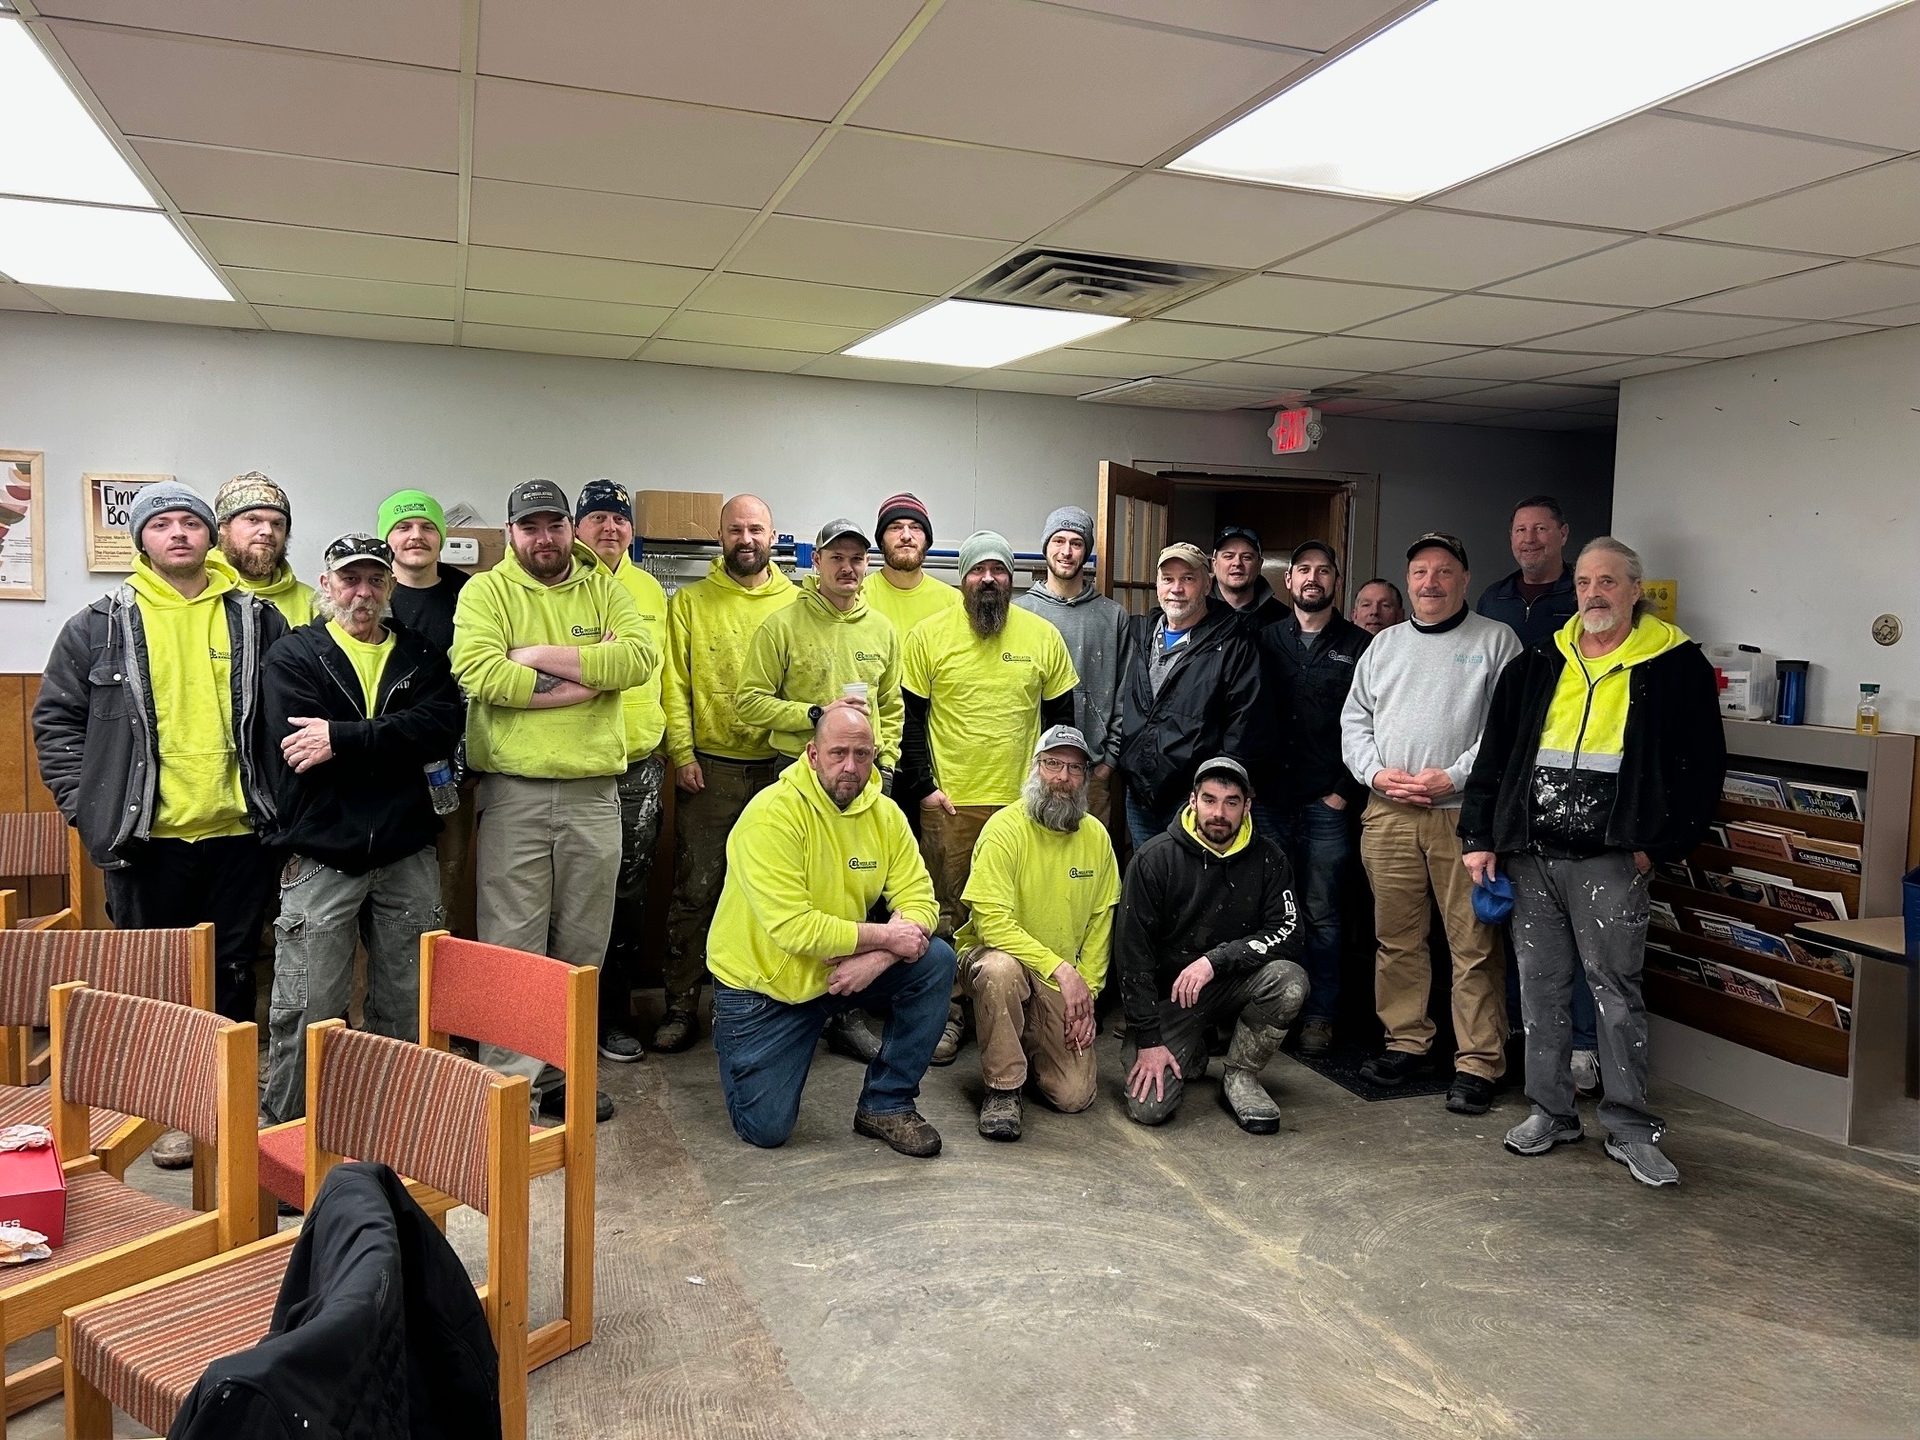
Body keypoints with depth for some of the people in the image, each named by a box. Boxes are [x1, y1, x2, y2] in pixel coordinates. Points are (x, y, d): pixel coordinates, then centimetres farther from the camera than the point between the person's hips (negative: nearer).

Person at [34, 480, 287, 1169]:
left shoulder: (257, 619, 5)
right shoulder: (101, 625, 3)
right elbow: (56, 718, 6)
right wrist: (85, 803, -2)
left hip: (240, 833, 1)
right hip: (145, 836, 0)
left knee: (234, 975, 11)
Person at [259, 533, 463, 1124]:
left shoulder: (422, 656, 10)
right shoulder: (293, 655, 4)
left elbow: (443, 726, -10)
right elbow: (298, 753, -11)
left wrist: (343, 738, -17)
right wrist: (395, 747, -11)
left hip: (407, 857, 3)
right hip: (321, 857, -3)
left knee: (408, 1007, 12)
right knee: (307, 1012, 2)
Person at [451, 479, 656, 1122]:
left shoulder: (605, 590, 9)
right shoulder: (485, 592, 2)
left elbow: (640, 658, -9)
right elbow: (479, 672, -16)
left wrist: (541, 655, -13)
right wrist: (589, 677, -13)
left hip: (594, 792, 3)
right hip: (513, 794, -3)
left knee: (582, 947, 11)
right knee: (512, 946, 1)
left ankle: (564, 1075, 23)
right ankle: (507, 1081, 11)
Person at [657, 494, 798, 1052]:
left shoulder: (797, 604, 7)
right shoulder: (690, 602, 5)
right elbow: (675, 685, 2)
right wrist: (682, 753, -7)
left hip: (779, 765, 1)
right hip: (708, 767, -1)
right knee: (695, 888, 1)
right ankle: (682, 1004, 12)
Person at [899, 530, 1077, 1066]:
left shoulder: (1043, 636, 4)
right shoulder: (929, 635, 0)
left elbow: (1059, 718, 11)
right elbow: (909, 717, 2)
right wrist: (924, 787, -4)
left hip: (1023, 802, 1)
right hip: (949, 802, -1)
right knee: (949, 912, 5)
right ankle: (949, 1012, 17)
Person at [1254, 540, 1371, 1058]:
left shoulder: (1359, 646, 5)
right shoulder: (1266, 640, 12)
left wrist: (1346, 791, -6)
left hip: (1328, 802, -2)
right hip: (1271, 796, 2)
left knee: (1321, 914, 2)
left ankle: (1320, 1015, 13)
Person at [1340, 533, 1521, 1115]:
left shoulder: (1496, 641, 3)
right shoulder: (1384, 645, 17)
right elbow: (1354, 721, 16)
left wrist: (1453, 776, -14)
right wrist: (1377, 773, -2)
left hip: (1465, 812, -4)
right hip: (1388, 813, 4)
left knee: (1475, 945, -2)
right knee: (1396, 938, 10)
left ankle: (1478, 1064, 6)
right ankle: (1407, 1043, 22)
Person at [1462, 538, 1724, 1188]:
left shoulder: (1676, 666, 1)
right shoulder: (1538, 665, 12)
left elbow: (1701, 767, 0)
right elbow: (1494, 754, 13)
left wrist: (1658, 844, -5)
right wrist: (1479, 837, 7)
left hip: (1608, 860, -4)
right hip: (1530, 855, 4)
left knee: (1616, 991, 0)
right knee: (1541, 987, 10)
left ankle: (1630, 1129, 11)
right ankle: (1551, 1111, 22)